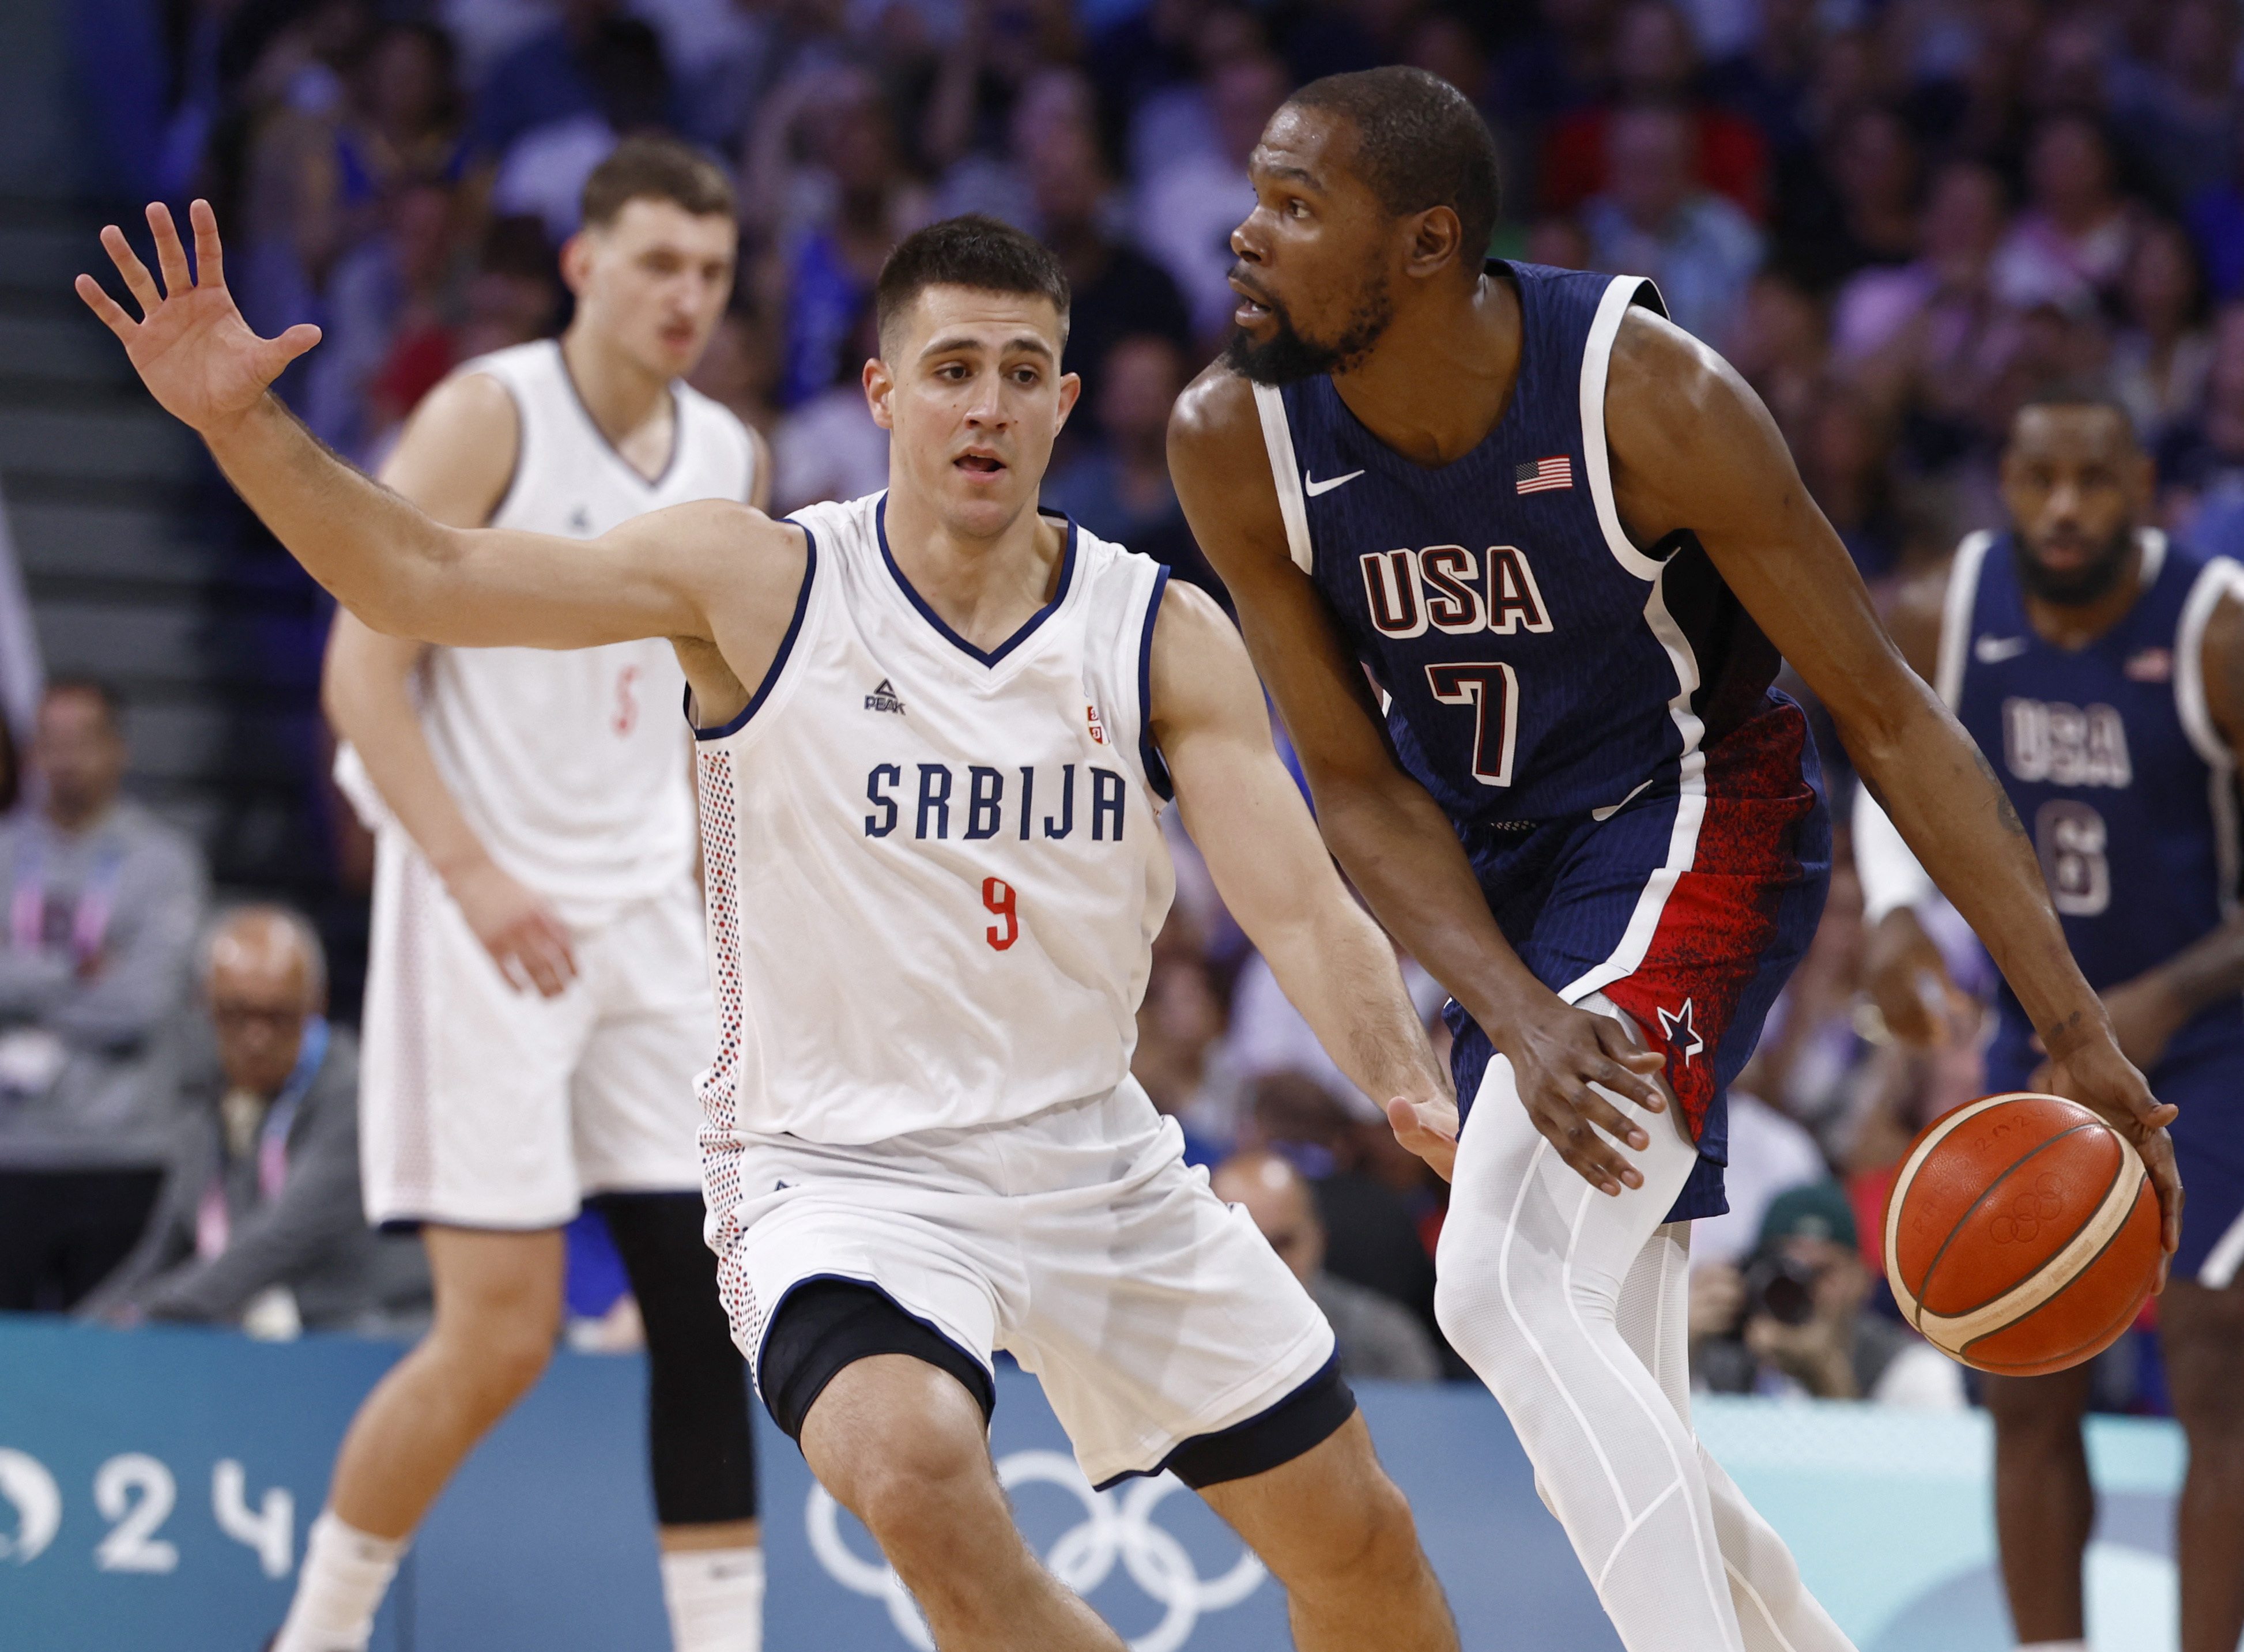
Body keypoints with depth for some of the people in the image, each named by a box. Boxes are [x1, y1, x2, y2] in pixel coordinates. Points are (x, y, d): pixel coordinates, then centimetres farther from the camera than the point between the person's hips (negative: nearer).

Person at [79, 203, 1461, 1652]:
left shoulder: (1162, 636, -4)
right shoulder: (763, 584, -9)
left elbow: (1303, 908, -11)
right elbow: (424, 578, -12)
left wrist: (1422, 1100, -29)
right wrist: (242, 422, -27)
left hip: (1092, 1161, 4)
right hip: (844, 1170, -3)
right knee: (916, 1465, -35)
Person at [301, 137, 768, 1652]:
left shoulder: (729, 460, 11)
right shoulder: (488, 418, -9)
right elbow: (361, 672, -12)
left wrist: (724, 910, 13)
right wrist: (471, 871, -21)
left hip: (649, 919, 7)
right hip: (485, 919, -6)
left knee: (708, 1304, 2)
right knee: (502, 1333, -10)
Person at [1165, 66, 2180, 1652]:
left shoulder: (1645, 394, -25)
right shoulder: (1235, 444, -14)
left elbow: (1885, 710, -18)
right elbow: (1357, 786, -8)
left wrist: (2078, 1029, -20)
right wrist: (1516, 1019, -25)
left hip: (1690, 823, -5)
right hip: (1498, 879, 6)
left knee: (1506, 1287, -26)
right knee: (1616, 1443, 7)